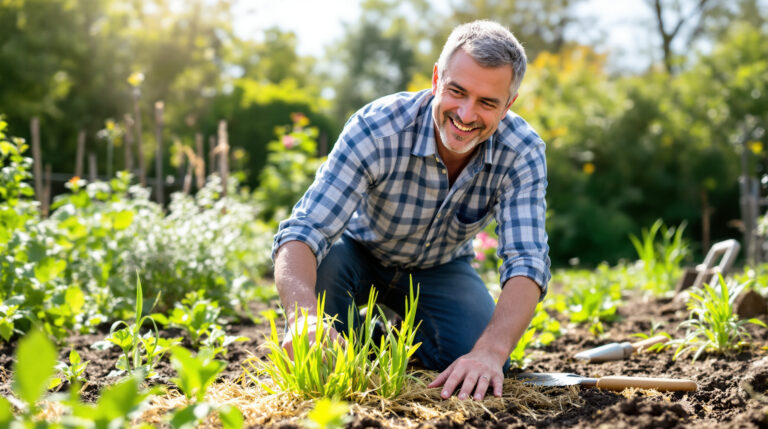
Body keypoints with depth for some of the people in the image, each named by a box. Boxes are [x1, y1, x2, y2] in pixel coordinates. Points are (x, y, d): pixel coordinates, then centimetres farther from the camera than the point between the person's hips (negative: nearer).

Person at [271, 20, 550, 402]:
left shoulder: (523, 152, -27)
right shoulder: (376, 129, -34)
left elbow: (526, 261, -34)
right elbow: (303, 231, -40)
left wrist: (491, 351, -54)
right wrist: (303, 315, -62)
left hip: (440, 269, 2)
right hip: (360, 254, -1)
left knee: (482, 374, -23)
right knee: (321, 260, -36)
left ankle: (407, 333, 11)